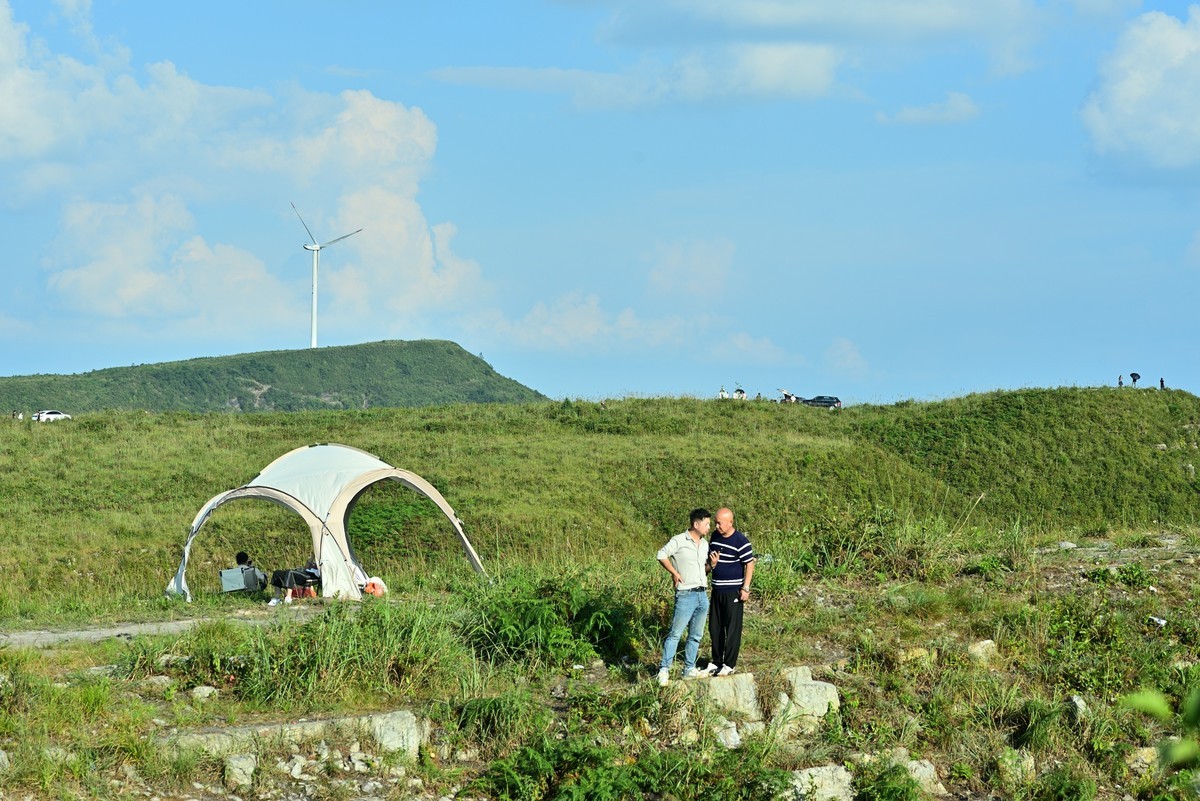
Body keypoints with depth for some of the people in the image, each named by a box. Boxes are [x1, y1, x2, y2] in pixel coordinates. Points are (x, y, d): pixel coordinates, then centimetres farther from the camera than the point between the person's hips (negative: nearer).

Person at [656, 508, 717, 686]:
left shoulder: (705, 544, 14)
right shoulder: (679, 541, -8)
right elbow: (661, 555, -5)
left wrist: (712, 565, -1)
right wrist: (674, 572, -10)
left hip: (702, 595, 7)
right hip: (685, 595, -7)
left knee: (696, 636, 11)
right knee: (675, 634, -9)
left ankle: (689, 669, 20)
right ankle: (664, 670, -8)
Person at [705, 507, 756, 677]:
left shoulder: (741, 541, -15)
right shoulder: (715, 536, 7)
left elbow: (749, 565, -13)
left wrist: (745, 588, -16)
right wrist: (711, 563, 6)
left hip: (733, 592, -7)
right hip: (717, 590, 7)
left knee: (732, 629, 0)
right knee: (715, 628, 12)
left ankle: (730, 664, 7)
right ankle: (716, 661, 23)